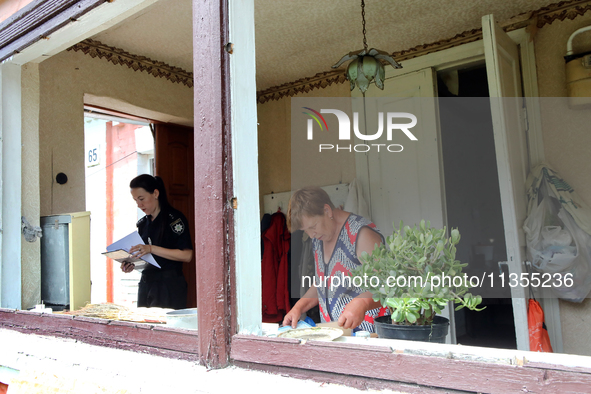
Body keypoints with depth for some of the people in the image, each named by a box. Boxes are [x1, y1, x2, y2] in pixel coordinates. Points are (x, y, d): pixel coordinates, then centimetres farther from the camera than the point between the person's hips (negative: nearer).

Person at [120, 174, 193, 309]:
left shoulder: (174, 218, -8)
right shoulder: (142, 224, 14)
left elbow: (187, 255, -16)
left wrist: (151, 249, -20)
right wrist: (131, 264, 1)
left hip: (170, 286, -6)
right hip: (146, 285, 6)